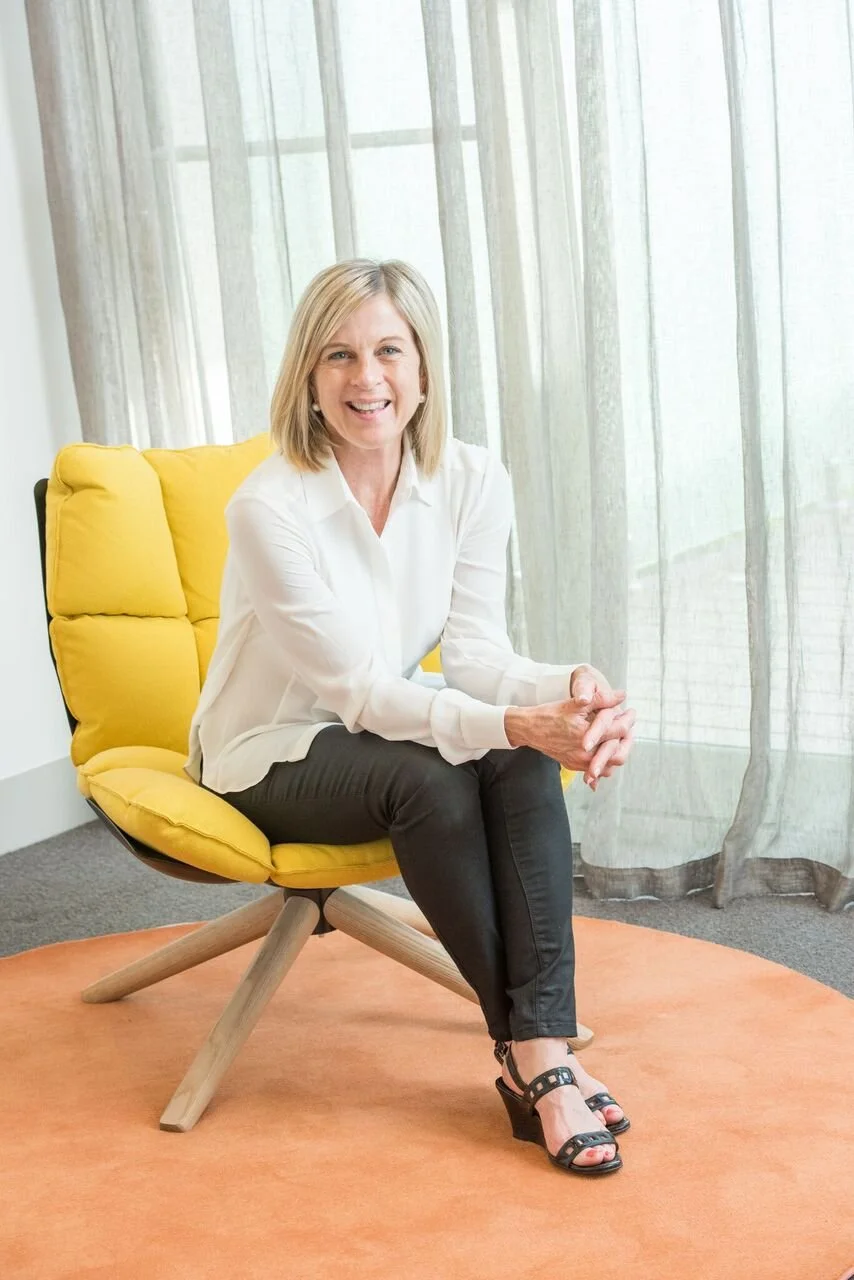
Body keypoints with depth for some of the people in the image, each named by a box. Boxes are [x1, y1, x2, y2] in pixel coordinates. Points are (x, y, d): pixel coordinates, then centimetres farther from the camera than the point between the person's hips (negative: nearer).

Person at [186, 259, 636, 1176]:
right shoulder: (269, 507, -23)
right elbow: (358, 689, -25)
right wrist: (512, 720, -40)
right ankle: (526, 1056, -19)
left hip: (391, 730, 4)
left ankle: (544, 1052, -29)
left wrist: (570, 689, -33)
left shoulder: (472, 480, -8)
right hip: (271, 759, -4)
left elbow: (473, 650, -10)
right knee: (428, 776, -33)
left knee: (524, 762, -27)